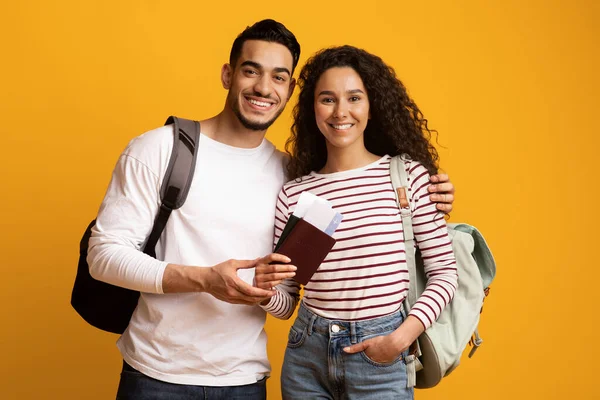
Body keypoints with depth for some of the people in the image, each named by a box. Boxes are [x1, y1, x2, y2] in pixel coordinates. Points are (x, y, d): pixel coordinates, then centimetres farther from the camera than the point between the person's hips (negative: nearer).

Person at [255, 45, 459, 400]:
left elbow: (444, 270, -2)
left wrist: (402, 337, -12)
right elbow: (286, 305, 5)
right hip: (306, 356, 2)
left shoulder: (409, 175, -6)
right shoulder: (293, 194, -1)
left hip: (380, 358, -2)